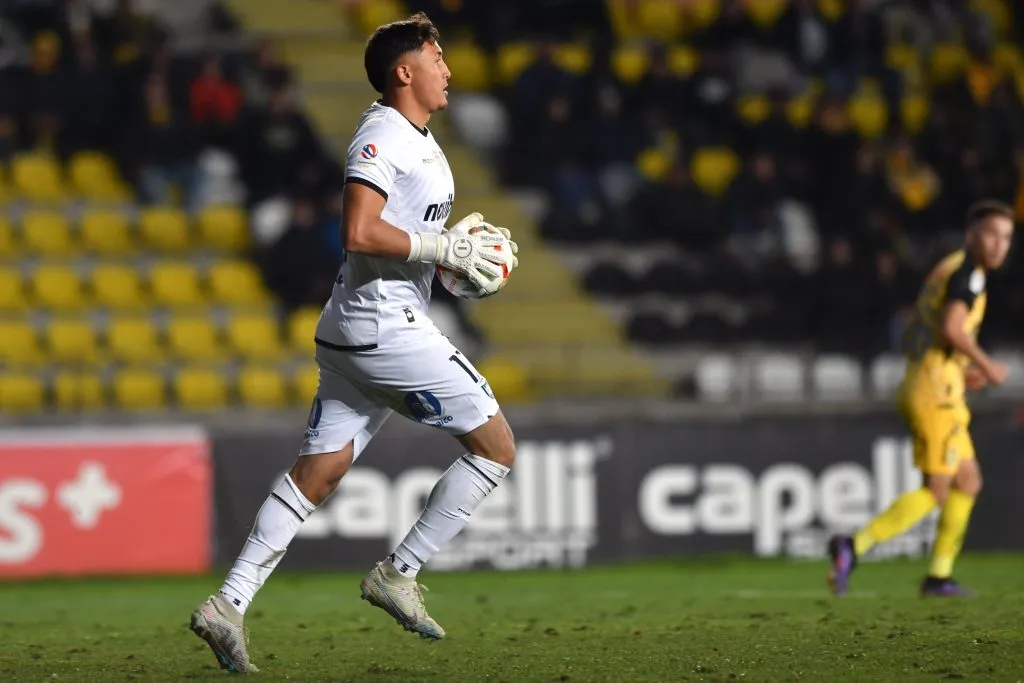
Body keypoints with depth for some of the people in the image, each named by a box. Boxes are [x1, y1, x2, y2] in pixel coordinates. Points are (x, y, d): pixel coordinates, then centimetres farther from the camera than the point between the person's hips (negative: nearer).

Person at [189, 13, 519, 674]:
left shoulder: (421, 141, 18)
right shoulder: (382, 136, -14)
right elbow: (361, 233, -24)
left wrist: (456, 240, 13)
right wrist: (447, 250, -19)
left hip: (354, 333, 10)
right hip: (382, 327, -10)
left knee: (318, 472, 7)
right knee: (496, 445, -3)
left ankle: (229, 605, 3)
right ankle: (399, 575, 0)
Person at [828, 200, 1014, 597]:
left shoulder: (948, 271, 21)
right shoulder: (968, 273, -9)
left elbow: (914, 337, 24)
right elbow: (951, 328, -25)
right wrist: (986, 366, -13)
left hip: (918, 384, 10)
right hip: (936, 389, -10)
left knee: (968, 482, 13)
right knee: (936, 491, -9)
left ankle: (939, 576, 13)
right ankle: (853, 548, -16)